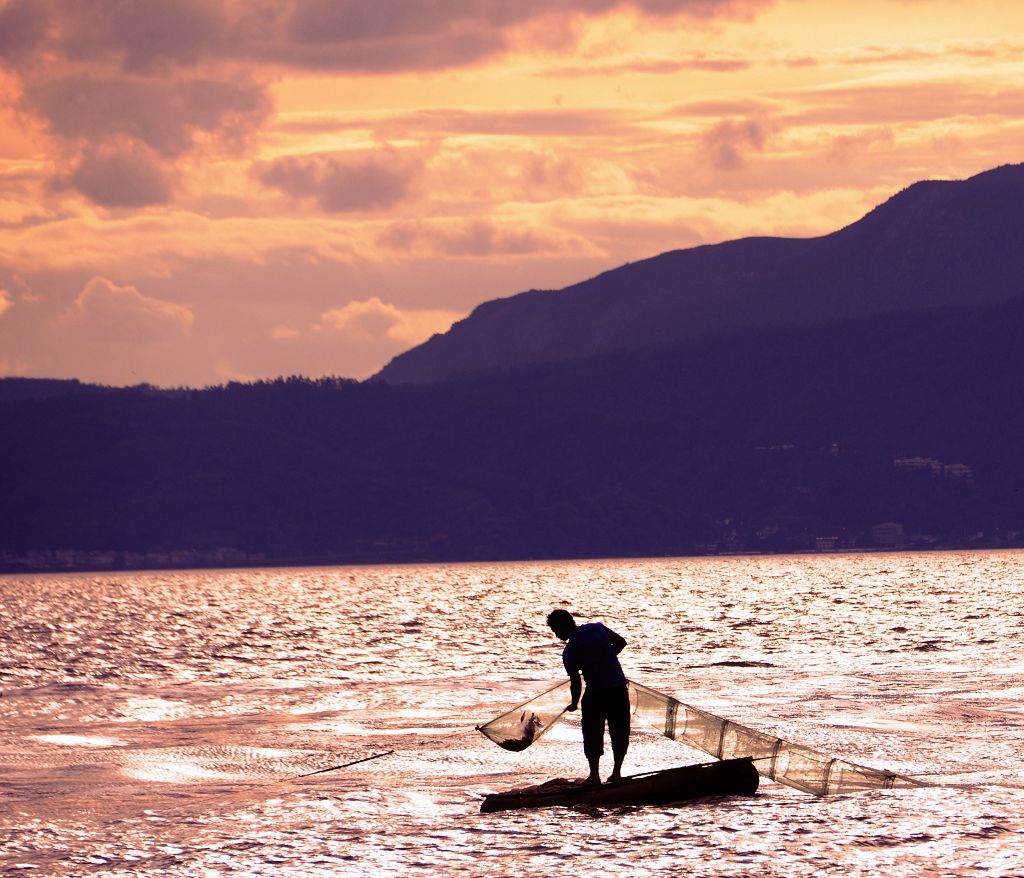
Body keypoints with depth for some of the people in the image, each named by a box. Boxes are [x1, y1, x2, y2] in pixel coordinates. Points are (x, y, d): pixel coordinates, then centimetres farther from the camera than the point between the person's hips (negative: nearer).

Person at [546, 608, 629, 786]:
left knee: (593, 734, 9)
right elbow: (621, 642, 11)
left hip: (596, 693, -5)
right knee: (619, 731, 14)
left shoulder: (569, 651, -10)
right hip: (619, 688, 5)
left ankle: (594, 776, 9)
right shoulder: (597, 628, 2)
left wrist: (575, 703, 6)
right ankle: (617, 773, 18)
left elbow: (576, 682, -9)